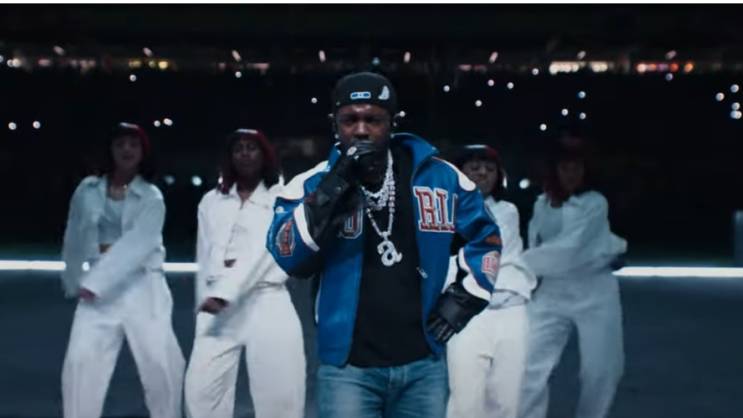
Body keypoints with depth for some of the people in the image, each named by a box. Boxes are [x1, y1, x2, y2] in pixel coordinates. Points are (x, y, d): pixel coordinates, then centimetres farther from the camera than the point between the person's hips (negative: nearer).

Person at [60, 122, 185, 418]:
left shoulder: (151, 197, -2)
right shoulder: (88, 190, 6)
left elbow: (138, 243, -15)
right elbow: (74, 238, 14)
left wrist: (96, 281, -23)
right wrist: (75, 280, 11)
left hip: (141, 285, -2)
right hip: (95, 287, 2)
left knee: (160, 361, -3)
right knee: (81, 360, -5)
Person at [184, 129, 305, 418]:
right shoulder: (211, 201, 15)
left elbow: (264, 248, -10)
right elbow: (205, 255, 14)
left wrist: (223, 293, -20)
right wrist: (207, 298, 0)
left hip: (266, 303, -3)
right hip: (217, 306, 3)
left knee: (279, 393, -6)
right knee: (201, 389, -2)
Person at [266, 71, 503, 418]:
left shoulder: (440, 177, 1)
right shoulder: (313, 183, -3)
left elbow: (485, 237, 15)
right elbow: (289, 257, -19)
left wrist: (466, 297, 6)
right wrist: (334, 189, -26)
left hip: (422, 364, 3)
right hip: (348, 367, -2)